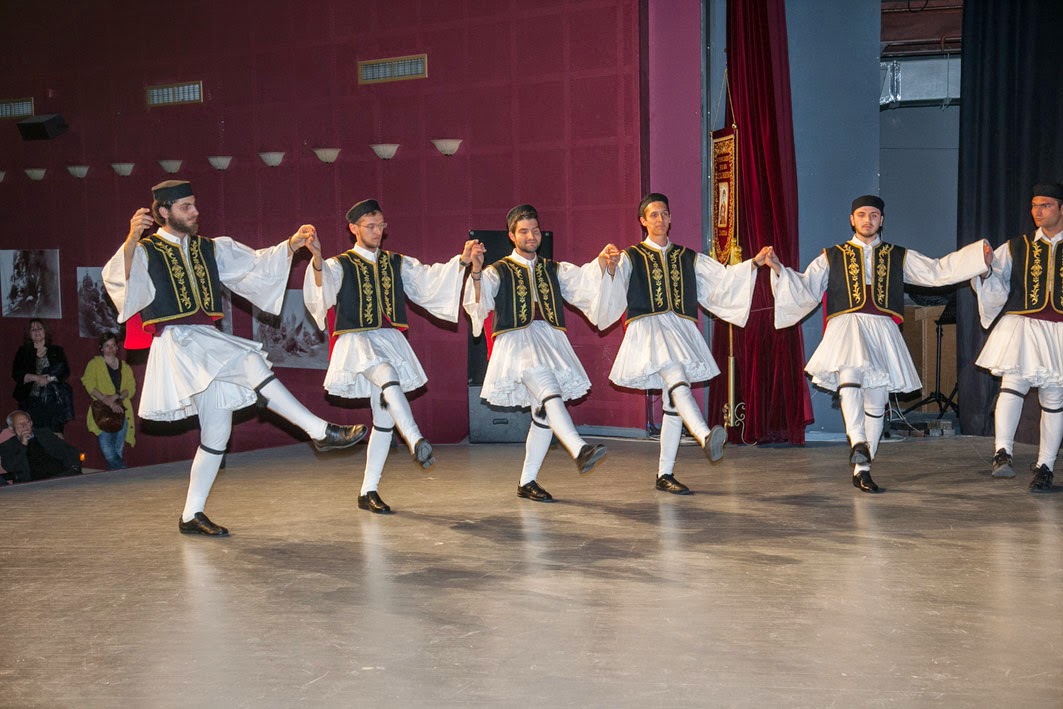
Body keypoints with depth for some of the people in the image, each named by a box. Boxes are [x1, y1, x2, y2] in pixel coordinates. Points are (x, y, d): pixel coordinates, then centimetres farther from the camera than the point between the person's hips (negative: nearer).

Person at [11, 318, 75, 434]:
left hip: (53, 400, 0)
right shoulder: (23, 352, 14)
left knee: (56, 433, -10)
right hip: (31, 400, 0)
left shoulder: (57, 351, 14)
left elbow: (65, 371, 5)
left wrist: (48, 379, -11)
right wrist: (36, 378, -11)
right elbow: (16, 374, 3)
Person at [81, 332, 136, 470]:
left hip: (122, 411, 3)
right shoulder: (94, 364, 10)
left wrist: (117, 397, -12)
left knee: (118, 450, 2)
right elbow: (90, 386, -5)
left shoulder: (125, 367, 20)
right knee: (107, 450, -18)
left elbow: (131, 388, 8)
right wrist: (107, 400, -16)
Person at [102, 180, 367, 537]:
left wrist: (293, 244, -3)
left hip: (207, 344, 7)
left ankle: (192, 515, 16)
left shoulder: (210, 249, 17)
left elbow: (256, 264, 12)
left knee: (216, 433, 5)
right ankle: (321, 431, -29)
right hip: (177, 343, -7)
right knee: (250, 361, -27)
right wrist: (132, 239, -35)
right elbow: (116, 279, -19)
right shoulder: (145, 251, 0)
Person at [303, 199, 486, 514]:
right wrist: (318, 260, -39)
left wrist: (462, 261, -11)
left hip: (390, 342, 5)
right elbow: (324, 287, -19)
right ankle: (417, 443, -45)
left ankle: (368, 492, 13)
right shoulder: (340, 265, 1)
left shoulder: (397, 263, 14)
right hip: (358, 342, -5)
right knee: (388, 378, -36)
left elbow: (430, 279, 3)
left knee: (384, 420, 4)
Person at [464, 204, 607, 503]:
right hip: (517, 342, -5)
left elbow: (585, 279, 6)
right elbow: (478, 301, -10)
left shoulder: (553, 270, 20)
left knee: (544, 412, 3)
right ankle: (580, 450, -45)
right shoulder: (498, 271, 7)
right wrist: (476, 271, -27)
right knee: (549, 393, -28)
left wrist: (603, 261, -11)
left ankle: (527, 482, 13)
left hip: (550, 342, 5)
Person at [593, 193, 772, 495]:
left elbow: (723, 277, 15)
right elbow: (616, 281, -9)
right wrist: (611, 266, -30)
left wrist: (755, 262, 5)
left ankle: (665, 474, 9)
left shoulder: (688, 258, 19)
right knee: (678, 382, -29)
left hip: (680, 332, 5)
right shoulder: (632, 257, 8)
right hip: (648, 328, -5)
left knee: (673, 404, 3)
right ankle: (706, 437, -52)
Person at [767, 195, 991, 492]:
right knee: (850, 373, -34)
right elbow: (804, 288, 9)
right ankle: (858, 443, -40)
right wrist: (779, 269, -7)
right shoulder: (832, 257, 15)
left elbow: (936, 271, 14)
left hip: (882, 331, 2)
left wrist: (979, 256, 5)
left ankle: (862, 470, 10)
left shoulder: (899, 257, 19)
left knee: (876, 402, 1)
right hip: (846, 326, -2)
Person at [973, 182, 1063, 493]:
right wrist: (984, 271, -13)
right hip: (1021, 327, -1)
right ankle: (1002, 453, -26)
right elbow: (994, 288, 7)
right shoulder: (1016, 248, 11)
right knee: (1014, 383, -22)